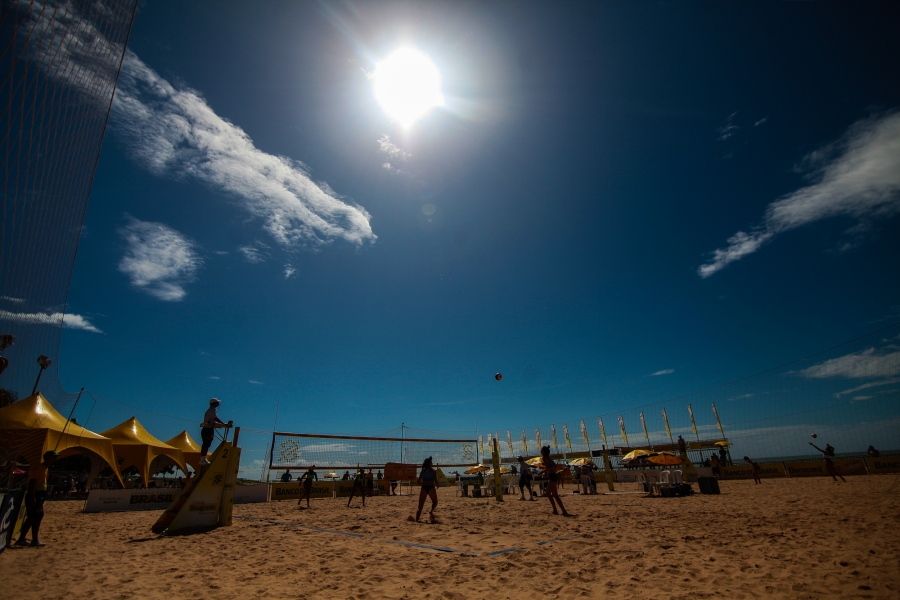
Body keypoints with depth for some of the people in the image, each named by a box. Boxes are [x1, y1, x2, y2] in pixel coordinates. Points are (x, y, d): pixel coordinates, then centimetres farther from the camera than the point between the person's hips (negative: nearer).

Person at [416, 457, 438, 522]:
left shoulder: (423, 471, 8)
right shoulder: (433, 470, 0)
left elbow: (418, 482, 5)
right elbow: (436, 481, -6)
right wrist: (437, 486, 15)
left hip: (424, 488, 2)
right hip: (431, 487, -2)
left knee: (420, 506, 10)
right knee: (435, 502, 21)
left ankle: (416, 520, 0)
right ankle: (431, 511, -8)